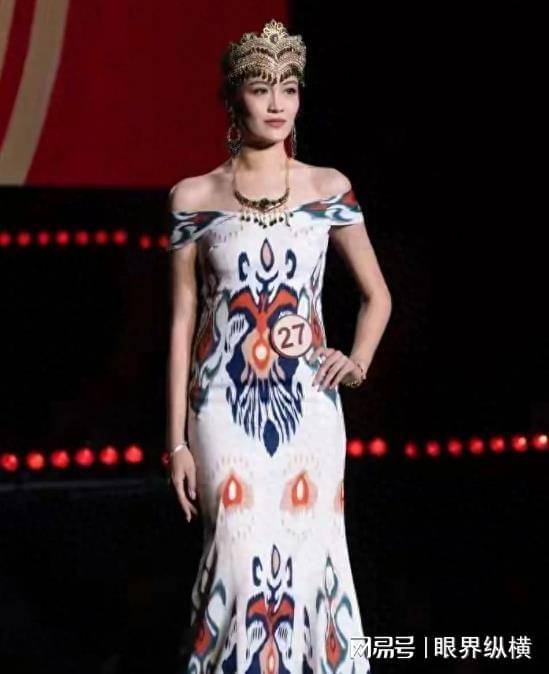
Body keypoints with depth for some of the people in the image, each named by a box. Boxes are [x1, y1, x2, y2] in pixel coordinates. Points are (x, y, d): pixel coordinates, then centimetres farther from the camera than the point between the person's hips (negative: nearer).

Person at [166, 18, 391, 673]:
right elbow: (182, 322, 3)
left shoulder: (328, 190, 5)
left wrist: (357, 361, -3)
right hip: (227, 408, -1)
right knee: (243, 562, -6)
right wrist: (177, 440, 0)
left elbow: (377, 296, 16)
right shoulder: (194, 198, 1)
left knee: (307, 560, 1)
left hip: (307, 407, 1)